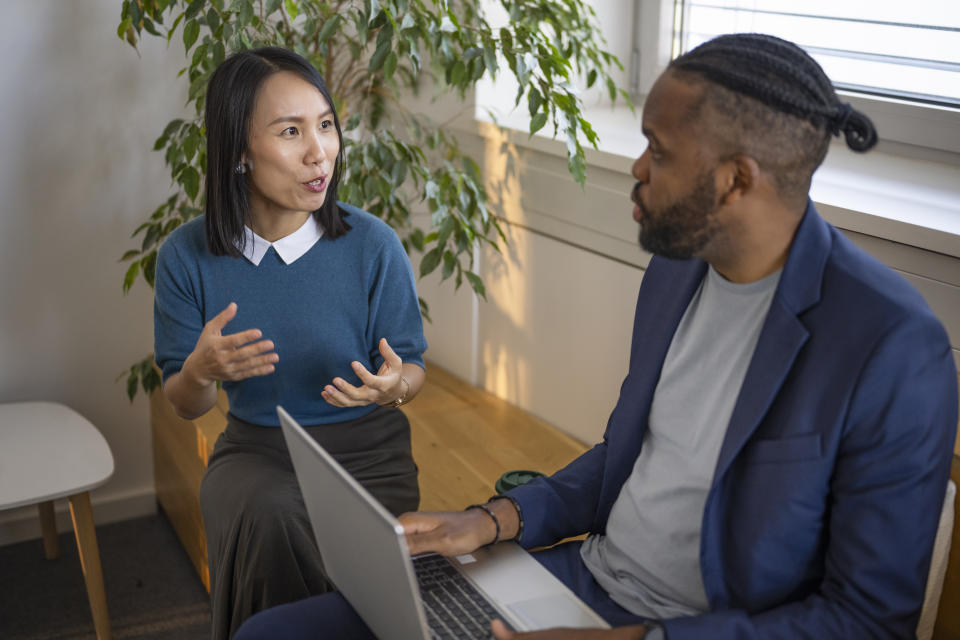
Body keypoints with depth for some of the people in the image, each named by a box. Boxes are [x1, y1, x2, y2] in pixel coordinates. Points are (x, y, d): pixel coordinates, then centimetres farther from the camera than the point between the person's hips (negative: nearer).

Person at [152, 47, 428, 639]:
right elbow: (185, 405, 3)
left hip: (365, 447, -1)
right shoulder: (188, 256, -7)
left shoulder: (373, 245, -11)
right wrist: (202, 371, -21)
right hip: (255, 448, 1)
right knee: (266, 516, -32)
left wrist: (393, 385, -24)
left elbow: (413, 367, 1)